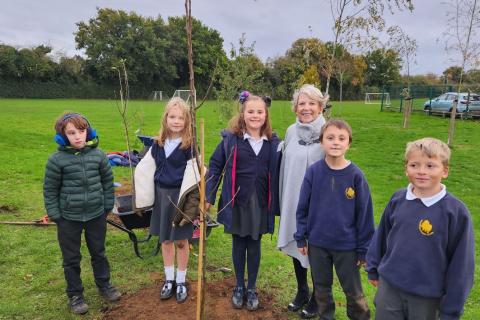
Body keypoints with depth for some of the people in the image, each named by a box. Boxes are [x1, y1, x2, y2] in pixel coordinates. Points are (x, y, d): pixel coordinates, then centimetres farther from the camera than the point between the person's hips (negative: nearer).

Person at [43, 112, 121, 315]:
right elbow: (50, 189, -4)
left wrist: (108, 206, 7)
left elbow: (107, 181, 6)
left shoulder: (98, 155, -5)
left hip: (97, 215, 2)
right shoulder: (57, 159, -12)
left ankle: (104, 285, 40)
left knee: (99, 253, 19)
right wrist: (54, 215, -5)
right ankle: (75, 295, 31)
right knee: (72, 259, 13)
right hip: (69, 218, -2)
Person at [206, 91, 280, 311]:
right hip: (236, 201, -1)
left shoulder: (273, 142, 0)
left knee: (254, 245, 12)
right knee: (238, 244, 13)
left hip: (260, 203, 1)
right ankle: (239, 287, 31)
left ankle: (252, 288, 29)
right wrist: (209, 196, -5)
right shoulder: (230, 138, -7)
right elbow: (215, 166, -3)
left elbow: (277, 173, 4)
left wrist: (277, 203, 3)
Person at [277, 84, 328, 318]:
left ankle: (316, 298, 31)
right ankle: (301, 291, 39)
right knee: (295, 245, 17)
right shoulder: (291, 131, 4)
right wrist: (282, 200, 12)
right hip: (292, 202, 5)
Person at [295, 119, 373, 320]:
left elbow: (364, 214, -6)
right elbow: (303, 207, -1)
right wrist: (301, 238, 1)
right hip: (317, 243, 2)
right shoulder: (313, 172, -9)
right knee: (322, 288, 19)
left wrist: (364, 248, -3)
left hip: (347, 246, -1)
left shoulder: (356, 175, -12)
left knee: (354, 291, 14)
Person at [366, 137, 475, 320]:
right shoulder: (397, 199, -5)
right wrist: (373, 269, 14)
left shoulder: (456, 211, -15)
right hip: (389, 287, 3)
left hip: (428, 298, -2)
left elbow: (461, 263, -9)